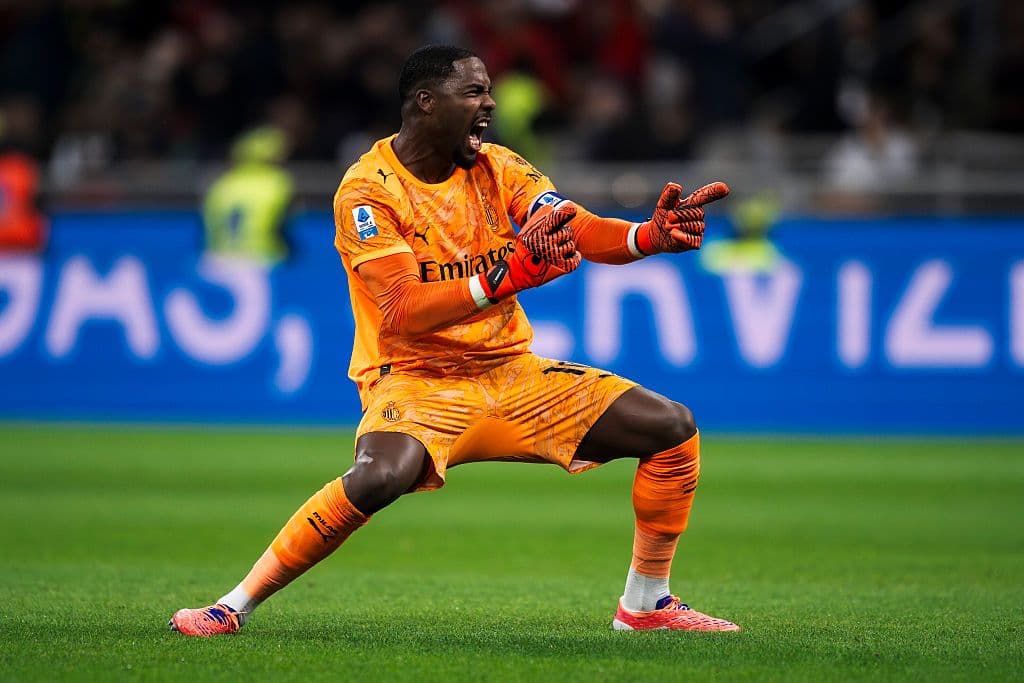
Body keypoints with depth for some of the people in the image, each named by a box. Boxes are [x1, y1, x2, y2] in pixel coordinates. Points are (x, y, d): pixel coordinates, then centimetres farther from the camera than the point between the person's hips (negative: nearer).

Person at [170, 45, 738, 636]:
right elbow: (401, 311, -24)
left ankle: (646, 603, 13)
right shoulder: (368, 189, -12)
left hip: (512, 374, 6)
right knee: (381, 475, -38)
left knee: (672, 428, -3)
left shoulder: (497, 168, 4)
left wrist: (651, 236, -30)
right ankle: (235, 607, -22)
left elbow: (583, 232, -9)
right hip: (416, 382, -6)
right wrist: (508, 274, -36)